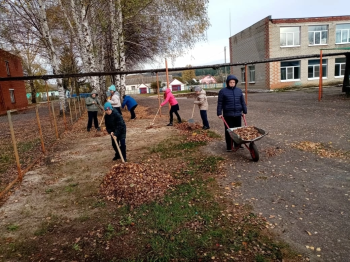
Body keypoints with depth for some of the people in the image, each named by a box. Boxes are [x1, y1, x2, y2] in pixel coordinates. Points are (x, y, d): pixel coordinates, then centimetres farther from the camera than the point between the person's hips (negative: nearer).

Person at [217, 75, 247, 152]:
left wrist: (244, 111, 15)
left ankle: (237, 145, 25)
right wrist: (219, 113, -5)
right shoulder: (223, 91, -1)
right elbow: (220, 103, -1)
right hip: (228, 115, -4)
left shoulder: (239, 90, 11)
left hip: (238, 114, 4)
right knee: (229, 131, 0)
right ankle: (229, 147, 9)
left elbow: (242, 102, 15)